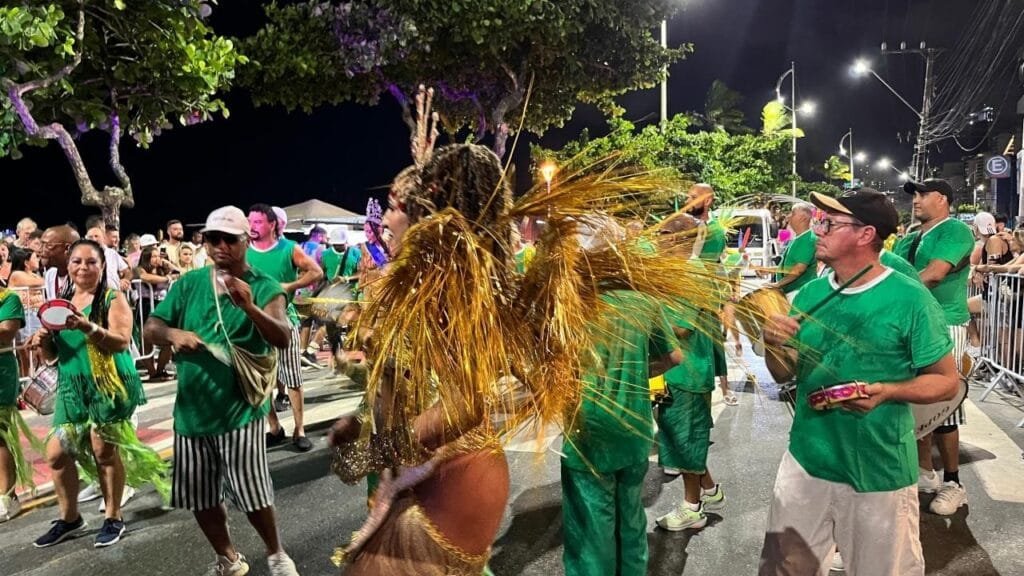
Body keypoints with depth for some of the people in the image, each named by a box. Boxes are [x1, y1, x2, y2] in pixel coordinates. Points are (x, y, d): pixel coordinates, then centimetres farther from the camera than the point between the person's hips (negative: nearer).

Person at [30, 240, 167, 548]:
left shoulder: (113, 299, -5)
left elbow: (121, 342, -17)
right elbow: (53, 354, 17)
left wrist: (88, 327, -31)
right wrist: (43, 341, -5)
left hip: (108, 385, -6)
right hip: (72, 387, 6)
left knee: (105, 451, -1)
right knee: (57, 453, 7)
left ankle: (113, 518, 16)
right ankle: (69, 518, 27)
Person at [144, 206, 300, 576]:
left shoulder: (265, 288, -8)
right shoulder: (189, 283, 4)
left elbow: (283, 339, -22)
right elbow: (151, 328, 5)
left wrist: (250, 308, -40)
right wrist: (173, 333, -17)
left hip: (240, 407, -4)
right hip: (192, 406, 5)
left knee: (252, 494, -2)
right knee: (200, 497, 15)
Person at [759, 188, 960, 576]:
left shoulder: (910, 299, -12)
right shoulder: (810, 293, 2)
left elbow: (946, 381, -6)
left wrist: (886, 391, -24)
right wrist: (773, 344, -14)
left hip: (879, 473, -4)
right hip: (805, 461, 4)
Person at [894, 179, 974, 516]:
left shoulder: (956, 231, -8)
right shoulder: (908, 241, 16)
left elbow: (935, 274, -21)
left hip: (943, 327, -7)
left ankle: (952, 484, 11)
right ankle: (925, 473, 23)